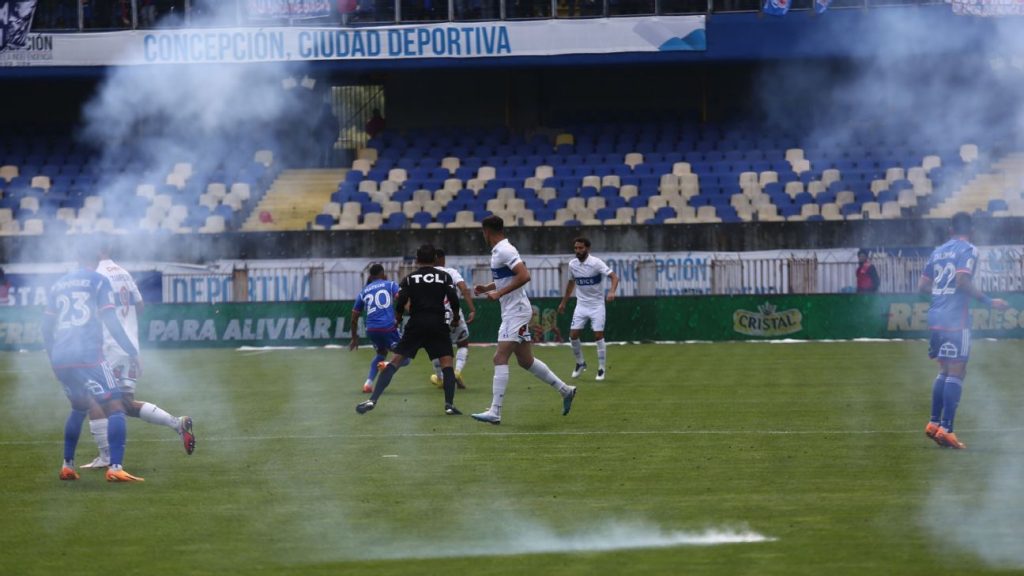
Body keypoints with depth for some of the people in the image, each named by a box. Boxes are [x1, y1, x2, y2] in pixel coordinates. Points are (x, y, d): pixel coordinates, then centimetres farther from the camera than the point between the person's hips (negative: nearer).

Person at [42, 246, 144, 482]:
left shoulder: (58, 285, 18)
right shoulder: (98, 281, 2)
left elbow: (47, 327, 20)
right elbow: (110, 321, -6)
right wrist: (132, 351, -2)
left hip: (60, 357, 6)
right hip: (87, 355, -6)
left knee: (79, 408, 27)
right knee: (115, 407, -6)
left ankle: (67, 466, 24)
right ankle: (115, 467, -21)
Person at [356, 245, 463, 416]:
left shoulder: (410, 278, 8)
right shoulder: (444, 277, 8)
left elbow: (400, 301, -3)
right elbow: (454, 299, -2)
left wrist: (398, 318, 15)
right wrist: (455, 318, 14)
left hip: (415, 325, 1)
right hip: (438, 325, -1)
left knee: (394, 362, 1)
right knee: (447, 362, 6)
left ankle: (372, 400, -8)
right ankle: (449, 405, -7)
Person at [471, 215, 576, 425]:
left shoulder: (504, 251, -16)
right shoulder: (499, 251, 14)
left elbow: (524, 276, -26)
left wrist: (499, 293, -24)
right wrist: (487, 288, 12)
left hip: (516, 312, -10)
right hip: (511, 312, 10)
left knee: (500, 358, -15)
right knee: (525, 360, 16)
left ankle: (495, 412, -20)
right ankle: (565, 390, 27)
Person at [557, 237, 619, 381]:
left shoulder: (596, 263, -15)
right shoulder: (572, 264, 1)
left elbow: (614, 277, -21)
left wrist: (612, 292, -39)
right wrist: (563, 302, 23)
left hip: (597, 304, -5)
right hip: (581, 304, 5)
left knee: (598, 336, -8)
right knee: (573, 335, -2)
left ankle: (601, 369, 3)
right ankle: (580, 363, 20)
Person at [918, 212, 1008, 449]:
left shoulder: (938, 252, 15)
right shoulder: (968, 250, -5)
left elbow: (923, 285, 17)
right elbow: (962, 280, -19)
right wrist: (989, 301, -15)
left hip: (936, 315, 7)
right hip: (956, 319, -7)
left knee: (945, 371, 18)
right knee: (956, 373, -5)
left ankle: (935, 423, 16)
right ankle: (946, 428, -11)